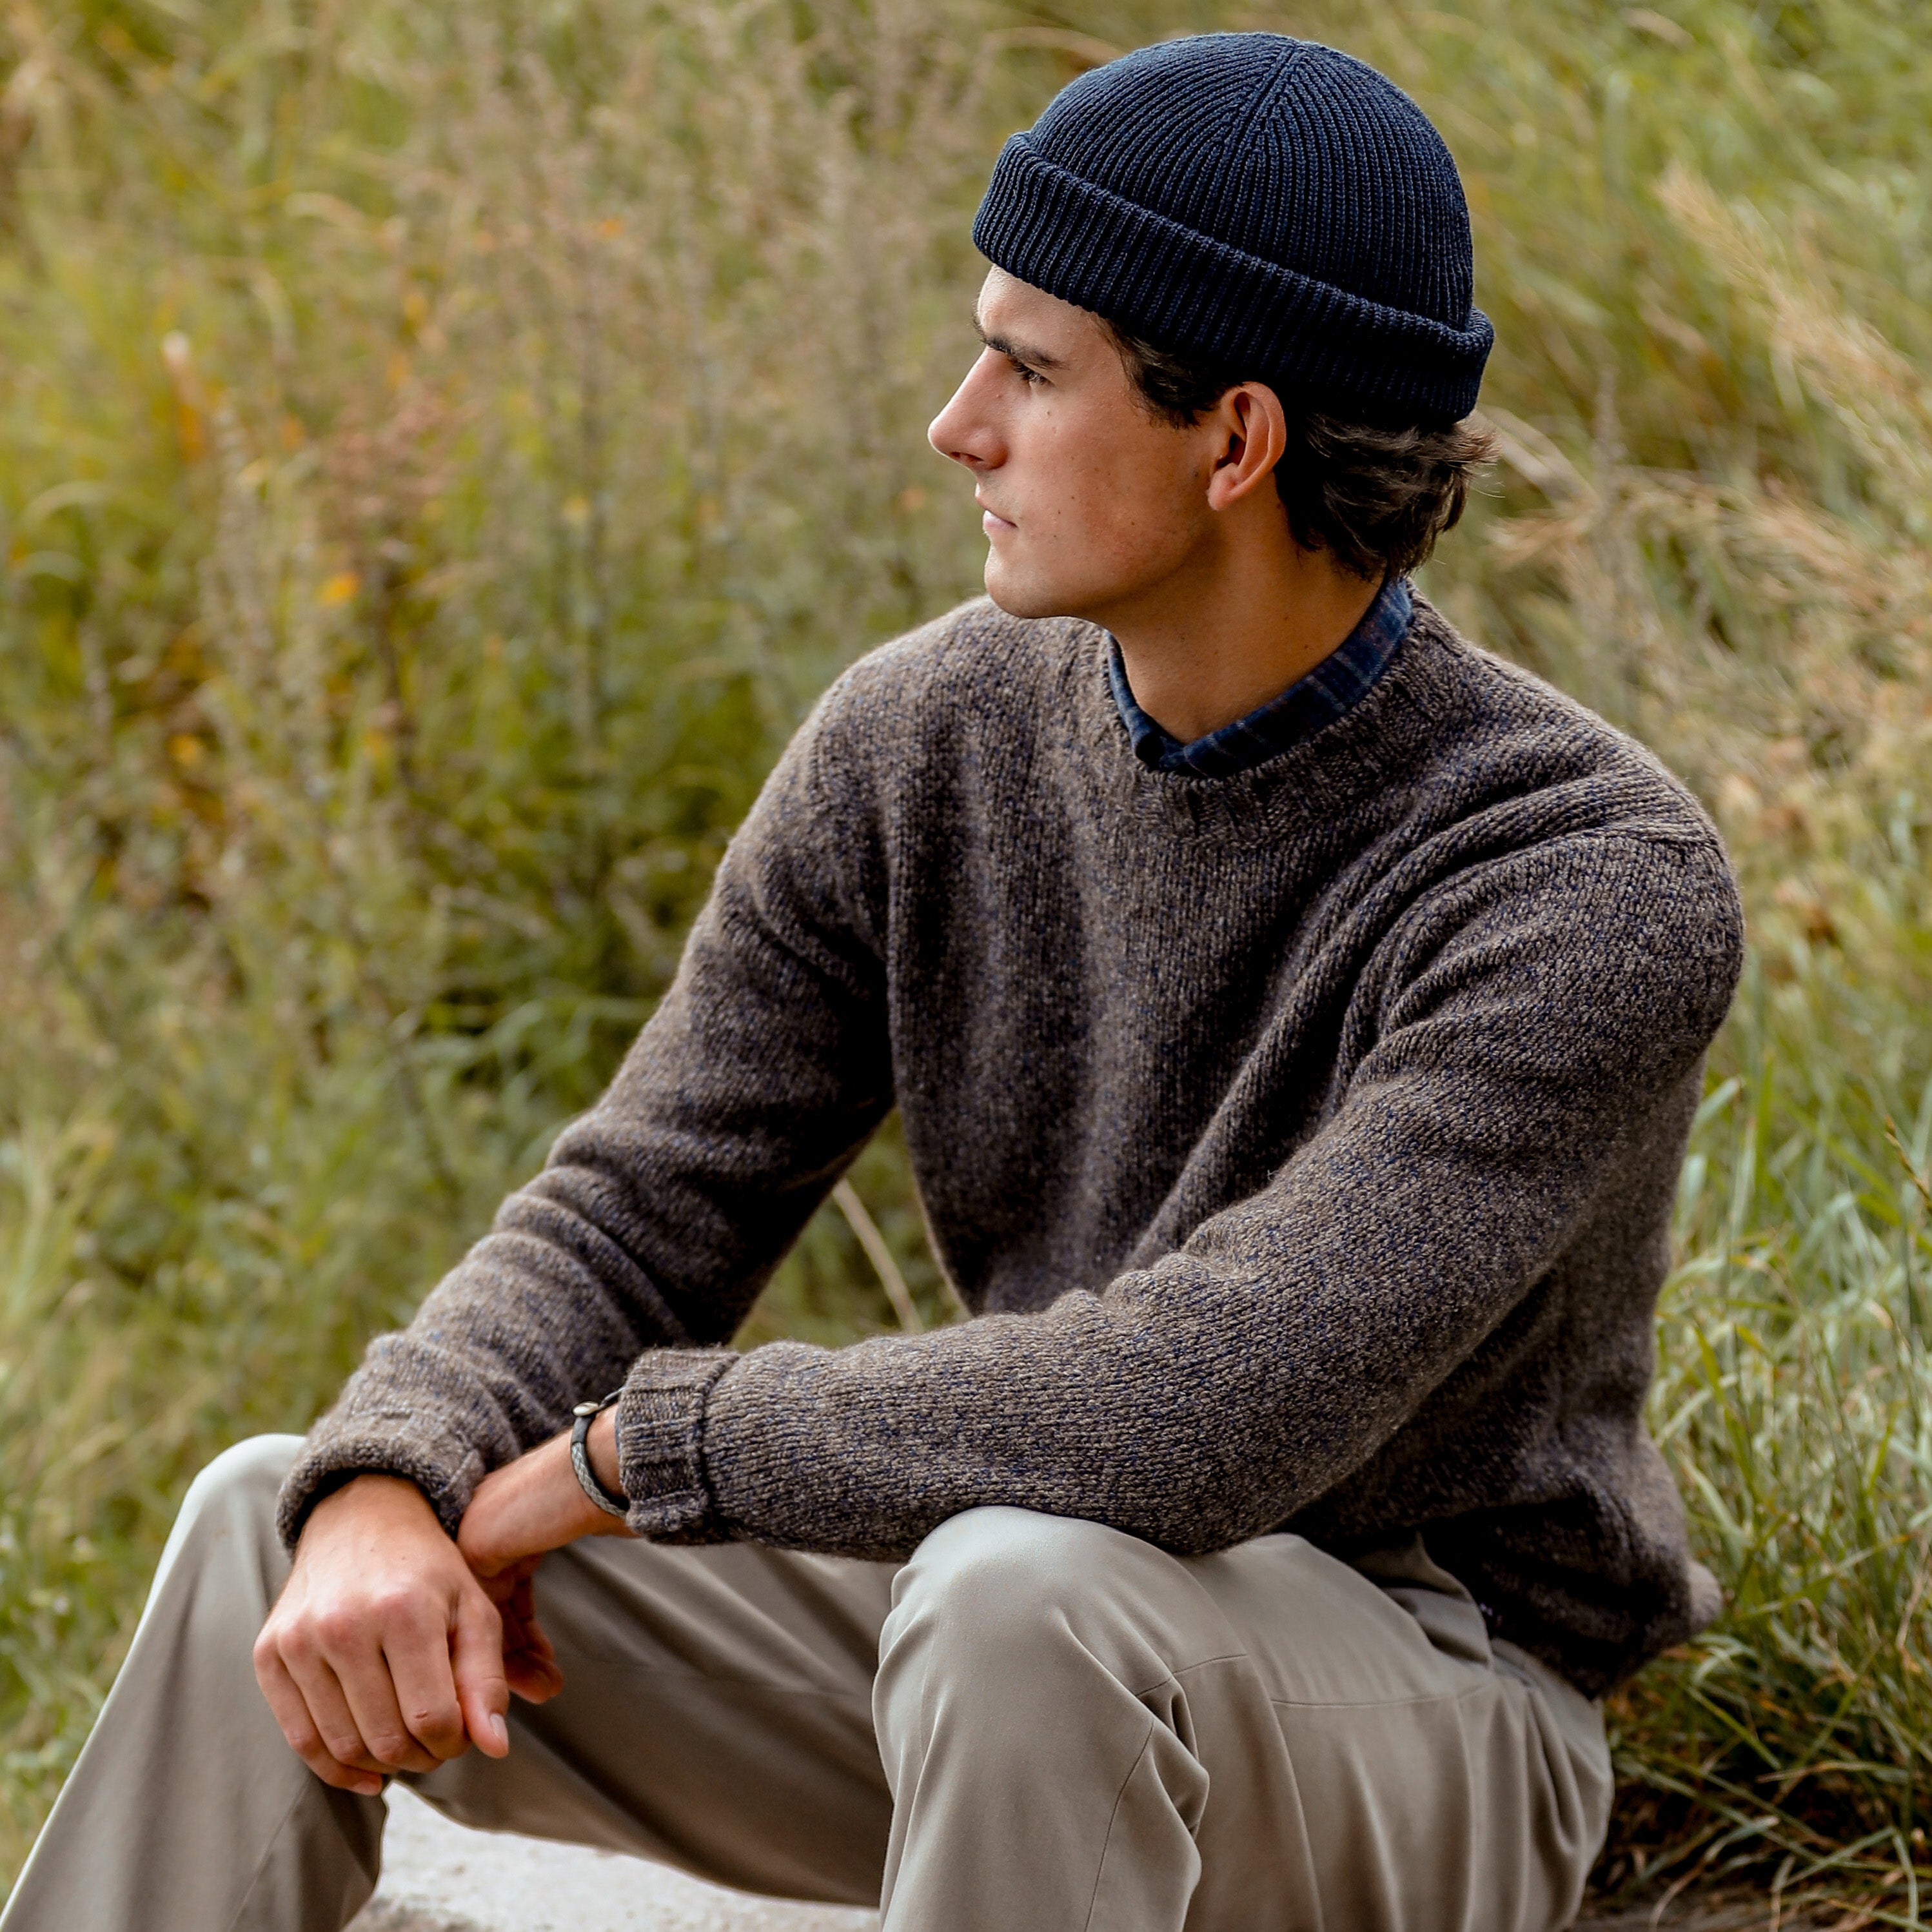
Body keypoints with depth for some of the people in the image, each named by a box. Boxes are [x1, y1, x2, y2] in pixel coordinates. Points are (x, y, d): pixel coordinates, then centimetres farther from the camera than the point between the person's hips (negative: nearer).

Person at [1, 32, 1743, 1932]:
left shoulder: (1606, 893, -25)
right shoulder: (927, 742, -4)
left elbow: (1198, 1426, -35)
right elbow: (633, 1223, -2)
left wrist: (611, 1458, -25)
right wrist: (380, 1499, -25)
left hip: (1419, 1727, -6)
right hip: (1022, 1697, 6)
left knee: (1026, 1597, -39)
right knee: (280, 1536, -8)